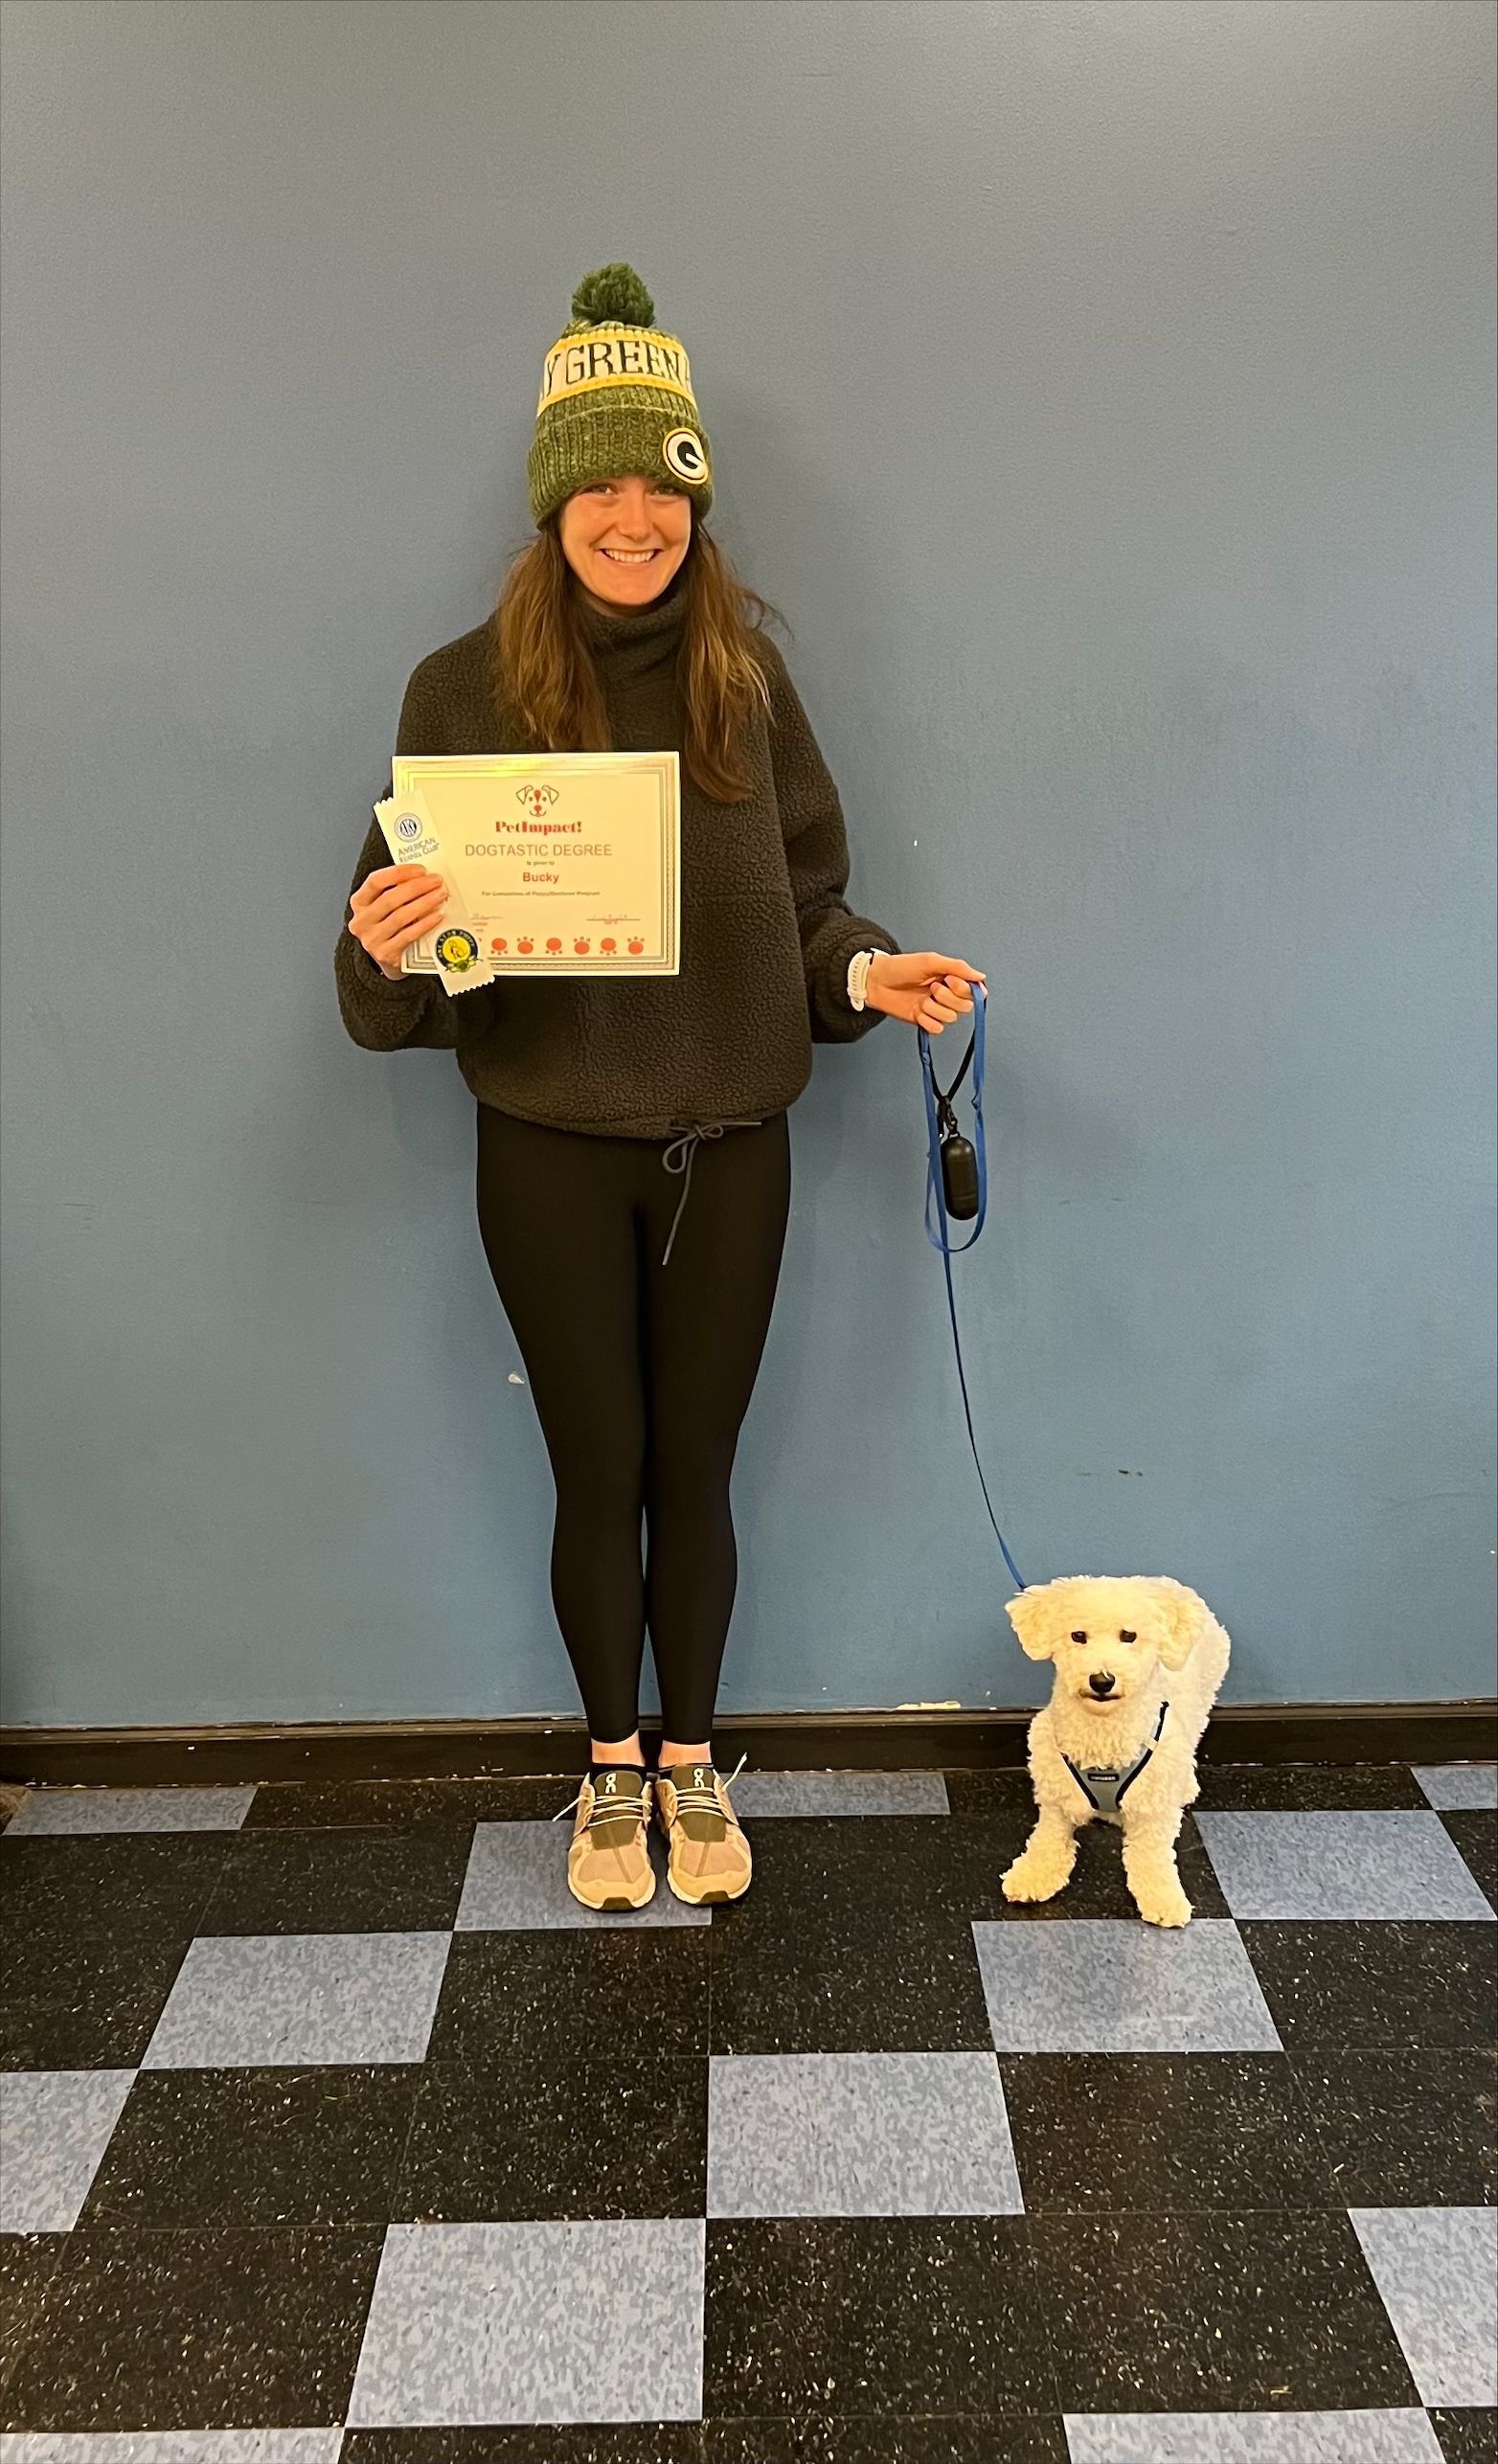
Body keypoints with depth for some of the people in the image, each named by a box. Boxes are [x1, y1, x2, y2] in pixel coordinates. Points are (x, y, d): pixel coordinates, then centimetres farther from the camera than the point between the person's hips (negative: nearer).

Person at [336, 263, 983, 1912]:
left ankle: (690, 1762, 33)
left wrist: (867, 973, -12)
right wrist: (384, 945, -24)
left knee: (694, 1468, 11)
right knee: (597, 1471, 10)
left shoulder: (745, 674, 2)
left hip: (729, 1142, 1)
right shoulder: (466, 686, -3)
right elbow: (405, 965, -2)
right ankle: (612, 1767, 33)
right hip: (552, 1147, -1)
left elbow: (802, 899, 8)